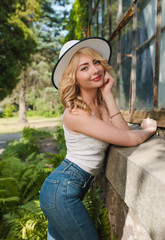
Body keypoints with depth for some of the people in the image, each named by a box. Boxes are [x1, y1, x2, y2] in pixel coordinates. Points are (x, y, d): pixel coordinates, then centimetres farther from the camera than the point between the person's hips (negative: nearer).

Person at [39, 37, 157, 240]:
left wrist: (107, 94, -11)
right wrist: (149, 129, 0)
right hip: (61, 192, -8)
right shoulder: (76, 113, -24)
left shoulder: (100, 104, 1)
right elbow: (131, 139, -21)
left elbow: (123, 131, -11)